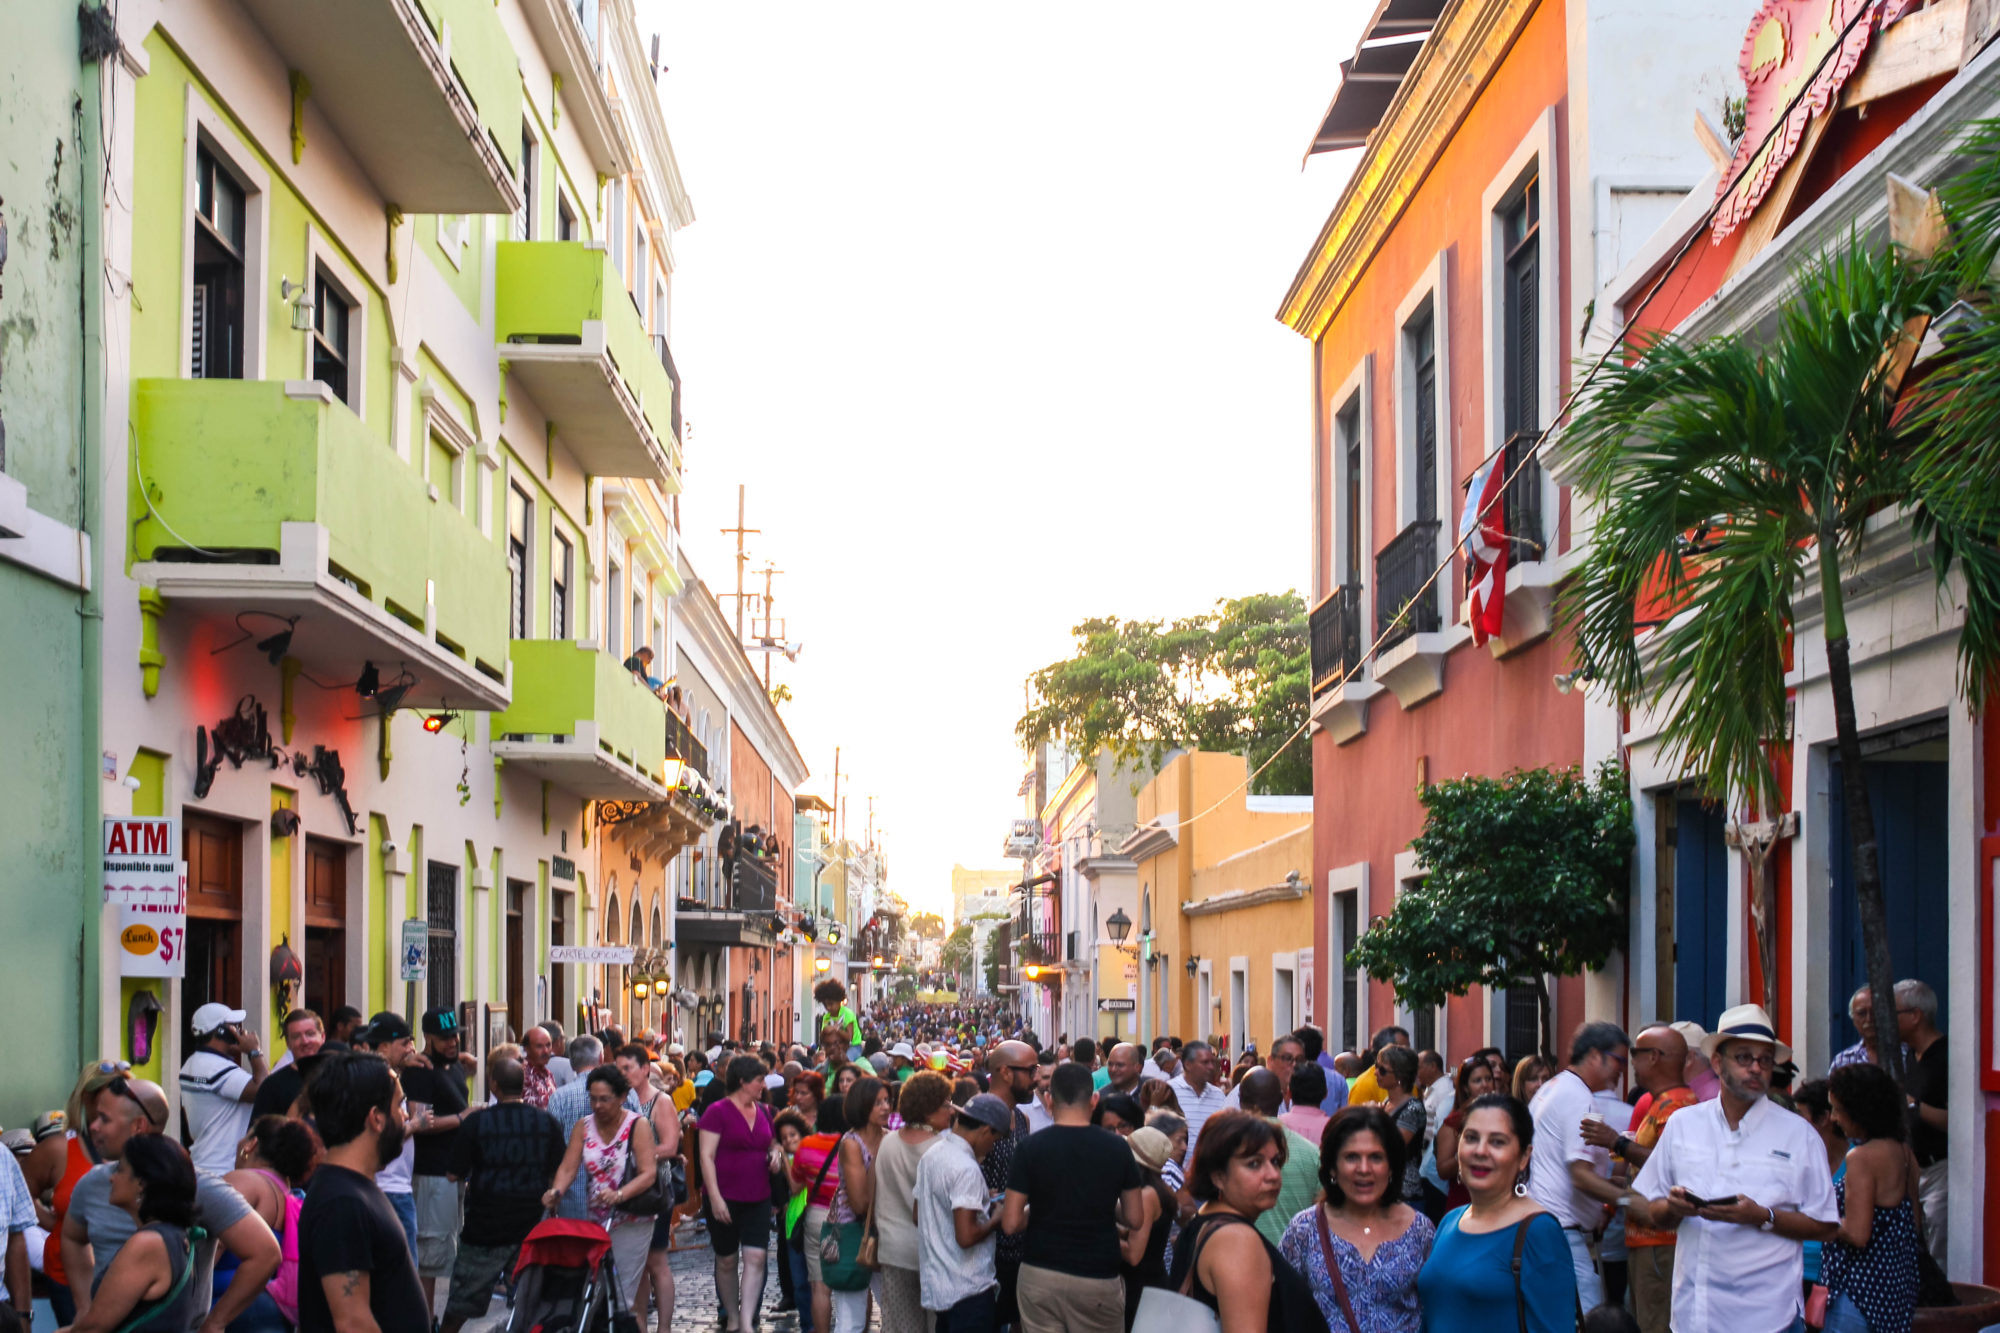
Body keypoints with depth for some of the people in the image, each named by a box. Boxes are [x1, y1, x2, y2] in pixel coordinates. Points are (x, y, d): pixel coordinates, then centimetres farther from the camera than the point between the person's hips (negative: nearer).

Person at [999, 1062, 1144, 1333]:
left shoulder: (1031, 1148, -7)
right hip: (1098, 1277, 0)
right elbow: (1135, 1218, 2)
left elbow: (1011, 1224, -7)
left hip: (1039, 1276, 0)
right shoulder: (1116, 1148, -4)